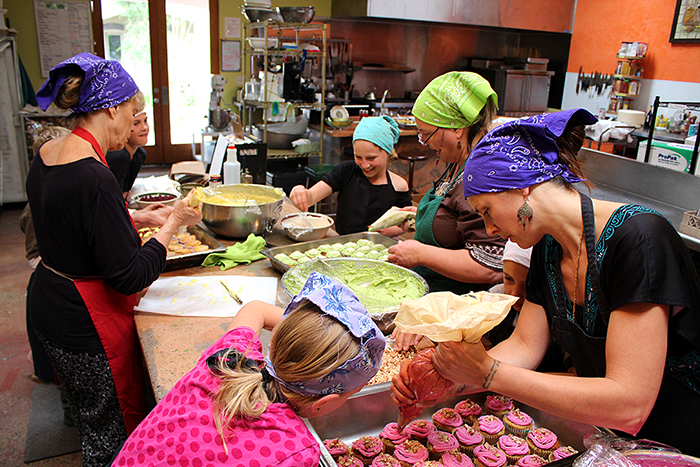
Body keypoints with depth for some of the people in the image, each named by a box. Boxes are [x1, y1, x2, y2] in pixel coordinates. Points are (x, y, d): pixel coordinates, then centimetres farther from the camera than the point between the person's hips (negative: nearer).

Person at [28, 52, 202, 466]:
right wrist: (172, 224, -14)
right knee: (115, 432, 11)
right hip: (88, 323, -9)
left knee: (92, 416, 27)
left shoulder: (46, 155, 2)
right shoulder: (93, 178, -28)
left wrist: (136, 218, 14)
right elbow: (130, 277, -25)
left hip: (48, 305, 9)